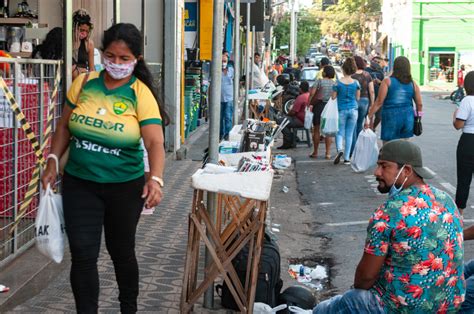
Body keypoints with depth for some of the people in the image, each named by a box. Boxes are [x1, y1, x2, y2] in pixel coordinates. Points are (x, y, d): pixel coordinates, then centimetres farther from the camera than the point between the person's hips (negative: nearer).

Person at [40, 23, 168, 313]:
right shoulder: (84, 83, -3)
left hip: (125, 187, -1)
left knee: (121, 251, 16)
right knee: (83, 255, -3)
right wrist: (53, 162, 0)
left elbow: (155, 141, -23)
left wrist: (155, 179, -38)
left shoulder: (141, 94, -12)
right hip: (79, 183, 1)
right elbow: (65, 126, 8)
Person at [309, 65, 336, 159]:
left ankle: (315, 152, 11)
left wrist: (309, 103, -6)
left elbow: (312, 93, -13)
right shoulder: (335, 83, 4)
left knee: (316, 130, 7)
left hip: (319, 106, -3)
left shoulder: (319, 81, -6)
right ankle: (328, 153, 6)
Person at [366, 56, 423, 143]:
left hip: (391, 117, -4)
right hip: (408, 118, 4)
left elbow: (379, 102, -9)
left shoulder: (387, 81, -4)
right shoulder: (413, 84, 6)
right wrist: (418, 116, 26)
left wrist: (369, 117, -4)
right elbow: (419, 104, 9)